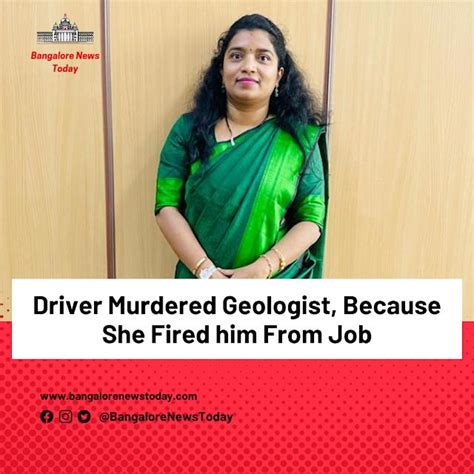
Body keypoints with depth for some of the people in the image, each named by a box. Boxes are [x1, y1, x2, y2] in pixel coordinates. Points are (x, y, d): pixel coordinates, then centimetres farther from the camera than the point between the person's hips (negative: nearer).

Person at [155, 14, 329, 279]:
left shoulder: (300, 138, -6)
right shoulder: (188, 130, -5)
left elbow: (311, 219, -7)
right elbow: (166, 207, -8)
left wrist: (260, 269, -20)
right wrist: (206, 271, -18)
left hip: (277, 281, 0)